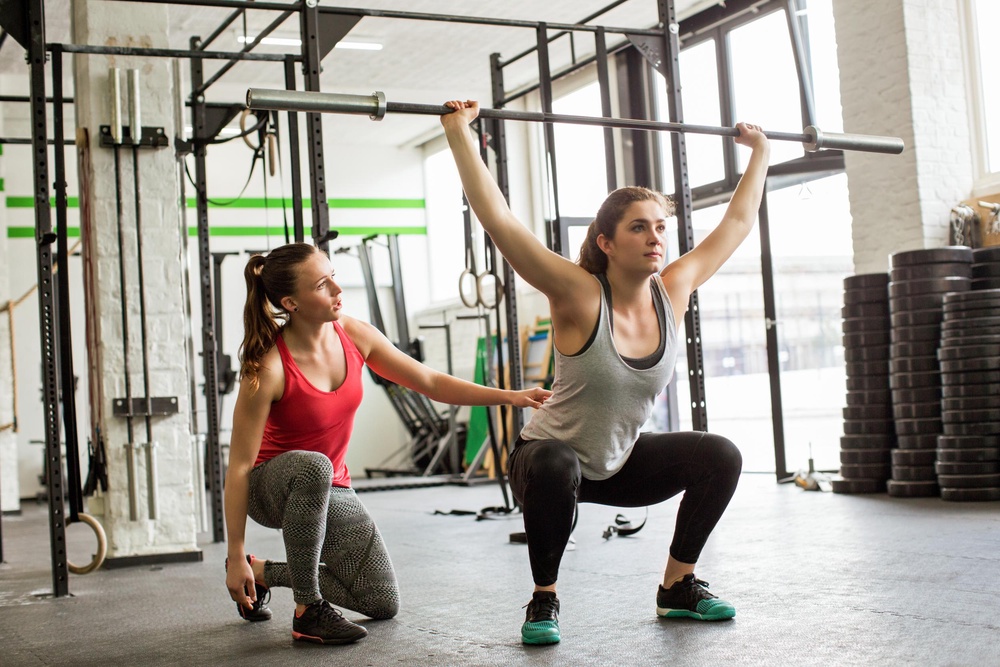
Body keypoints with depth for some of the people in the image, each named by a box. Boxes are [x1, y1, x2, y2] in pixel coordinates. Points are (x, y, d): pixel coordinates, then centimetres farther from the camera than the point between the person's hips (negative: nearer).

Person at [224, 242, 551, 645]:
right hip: (271, 487, -6)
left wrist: (508, 396, -11)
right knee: (311, 466, -43)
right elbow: (239, 465, -24)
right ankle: (309, 610, -26)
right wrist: (236, 556, -23)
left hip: (329, 490, 6)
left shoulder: (355, 336, -12)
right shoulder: (268, 368, -28)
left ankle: (266, 572, 19)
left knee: (383, 604, 0)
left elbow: (430, 383, -2)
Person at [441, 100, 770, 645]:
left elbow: (736, 223, 3)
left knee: (720, 456, -13)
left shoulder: (673, 292, -11)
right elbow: (498, 220, -32)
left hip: (622, 463, 5)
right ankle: (544, 598, -14)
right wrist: (459, 134, -33)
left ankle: (678, 586, 5)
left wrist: (759, 153, 10)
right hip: (550, 458, -5)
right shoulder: (580, 297, -25)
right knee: (557, 467, -38)